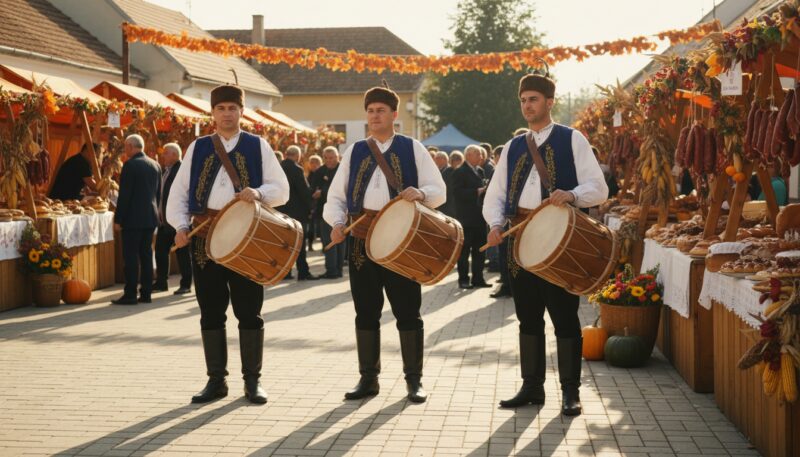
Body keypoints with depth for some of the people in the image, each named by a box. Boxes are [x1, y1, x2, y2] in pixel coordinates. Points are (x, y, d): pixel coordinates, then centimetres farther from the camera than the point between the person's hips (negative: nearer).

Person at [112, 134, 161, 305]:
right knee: (146, 255, 10)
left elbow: (124, 194, -14)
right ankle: (146, 293, 12)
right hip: (150, 217, 7)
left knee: (131, 256, -4)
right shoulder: (155, 165, 10)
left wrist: (118, 218, -8)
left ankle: (130, 294, -4)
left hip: (133, 218, -7)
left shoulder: (130, 165, -12)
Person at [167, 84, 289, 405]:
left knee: (249, 312, 1)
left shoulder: (258, 146, 6)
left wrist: (257, 193, -18)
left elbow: (281, 189, 2)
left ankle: (252, 381, 11)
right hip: (206, 237, 2)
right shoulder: (197, 148, 11)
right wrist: (180, 225, -7)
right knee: (211, 312, 6)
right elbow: (179, 191, 8)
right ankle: (216, 380, 15)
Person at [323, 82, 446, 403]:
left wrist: (420, 193, -21)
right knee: (366, 312, 7)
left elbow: (438, 191, 2)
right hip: (362, 240, 3)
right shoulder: (354, 152, 12)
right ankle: (368, 378, 17)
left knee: (407, 311, 1)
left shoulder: (413, 149, 6)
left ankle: (414, 380, 10)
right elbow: (336, 195, 11)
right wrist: (337, 221, -8)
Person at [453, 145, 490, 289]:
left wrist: (486, 189, 0)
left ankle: (478, 278, 16)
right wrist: (477, 192, -22)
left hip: (479, 216, 7)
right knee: (464, 250, -1)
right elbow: (458, 192, -19)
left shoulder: (480, 171, 15)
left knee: (479, 249, 9)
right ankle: (463, 279, 4)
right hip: (466, 217, -7)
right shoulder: (459, 172, -9)